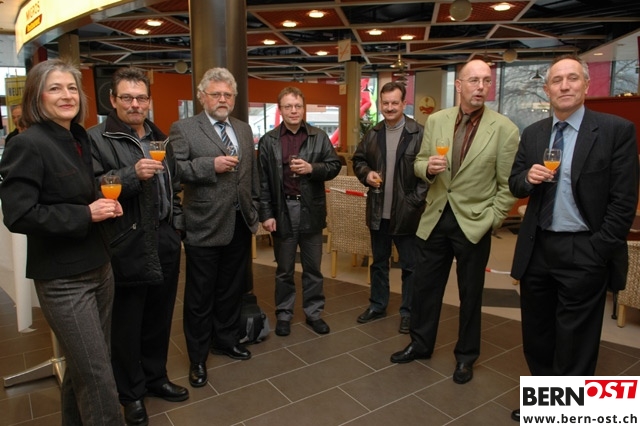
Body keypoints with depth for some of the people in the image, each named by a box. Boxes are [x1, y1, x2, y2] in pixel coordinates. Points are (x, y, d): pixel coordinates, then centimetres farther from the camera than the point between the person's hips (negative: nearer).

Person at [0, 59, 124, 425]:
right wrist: (85, 215, -20)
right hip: (63, 280, -7)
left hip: (99, 268, 8)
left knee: (85, 367, 20)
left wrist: (105, 206, 3)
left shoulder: (81, 140, 10)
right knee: (97, 374, -1)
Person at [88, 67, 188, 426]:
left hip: (164, 245, 6)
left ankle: (156, 377, 37)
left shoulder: (159, 137, 14)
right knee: (127, 324, 8)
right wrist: (132, 174, -25)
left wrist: (178, 225, 15)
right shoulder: (96, 138, -6)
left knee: (160, 316, 16)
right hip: (127, 248, -5)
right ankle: (132, 393, 28)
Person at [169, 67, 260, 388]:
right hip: (204, 226, -5)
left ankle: (226, 339, 38)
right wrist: (211, 165, -21)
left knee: (232, 289, 17)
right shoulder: (183, 129, -4)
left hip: (240, 224, 5)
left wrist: (254, 209, 12)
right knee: (200, 295, 8)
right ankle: (197, 357, 26)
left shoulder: (244, 130, 13)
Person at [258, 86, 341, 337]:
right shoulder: (268, 141, 0)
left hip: (311, 209, 1)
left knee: (313, 267, 12)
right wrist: (266, 213, -7)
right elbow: (262, 181, -3)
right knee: (284, 269, 12)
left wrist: (312, 168, -15)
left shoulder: (319, 137, 3)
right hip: (282, 210, -1)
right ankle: (283, 314, 26)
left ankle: (314, 312, 27)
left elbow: (335, 165, 2)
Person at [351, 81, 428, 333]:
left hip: (406, 213, -5)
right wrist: (366, 173, -5)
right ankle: (377, 305, 35)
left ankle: (408, 312, 25)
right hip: (378, 212, 5)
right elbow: (358, 160, 16)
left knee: (410, 266, 9)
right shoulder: (373, 134, 7)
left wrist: (414, 201, -16)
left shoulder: (418, 134, -9)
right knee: (379, 262, 18)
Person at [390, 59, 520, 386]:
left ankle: (466, 356, 33)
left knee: (470, 294, 13)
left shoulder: (504, 129, -9)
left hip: (473, 223, -3)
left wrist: (492, 220, -8)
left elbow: (508, 184, -5)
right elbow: (419, 163, 7)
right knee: (424, 285, 14)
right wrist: (428, 167, -15)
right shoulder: (436, 120, 1)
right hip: (435, 218, 3)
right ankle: (420, 343, 36)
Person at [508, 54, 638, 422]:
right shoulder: (532, 134, 7)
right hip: (537, 249, 5)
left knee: (575, 344, 7)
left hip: (584, 252, -5)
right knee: (537, 335, 18)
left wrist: (598, 251, -14)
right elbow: (515, 185, 10)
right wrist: (528, 177, -13)